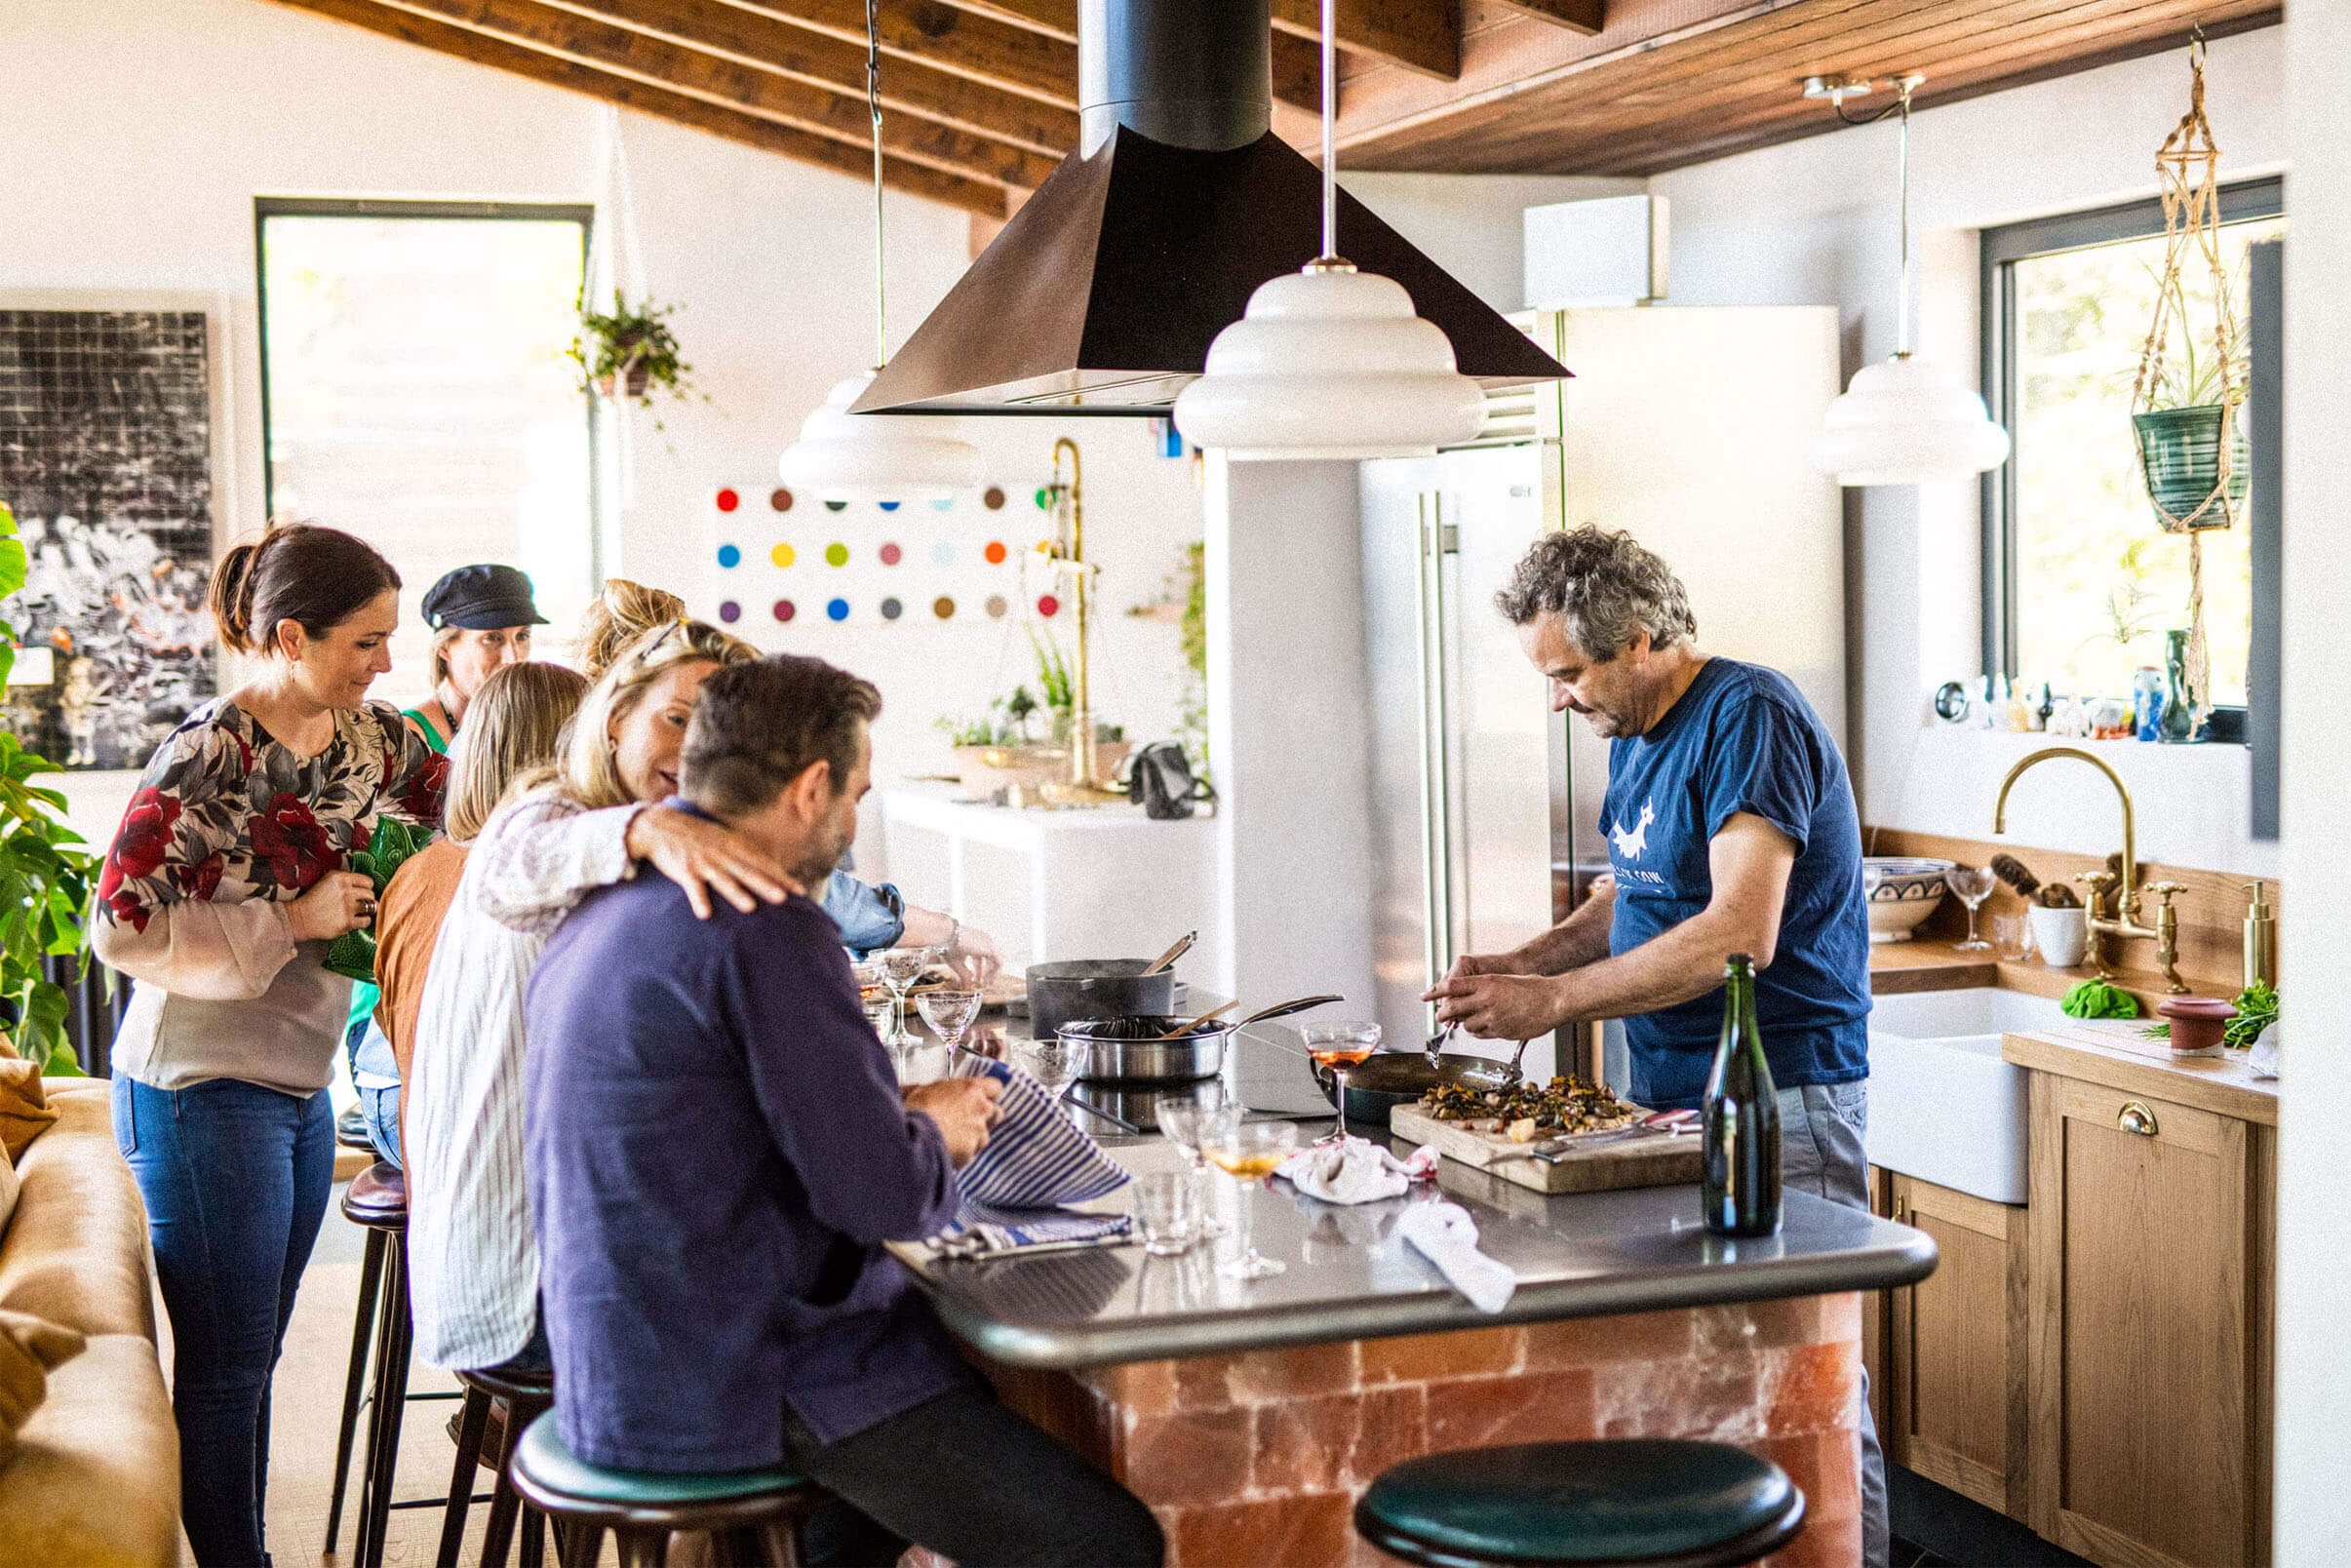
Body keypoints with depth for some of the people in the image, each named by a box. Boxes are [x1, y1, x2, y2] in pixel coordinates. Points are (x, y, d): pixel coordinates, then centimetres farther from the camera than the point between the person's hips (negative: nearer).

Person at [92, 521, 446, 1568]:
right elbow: (120, 925, -19)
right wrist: (288, 922, -19)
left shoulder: (366, 735, 3)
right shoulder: (207, 757, -19)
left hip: (300, 1084, 8)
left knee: (253, 1360, 17)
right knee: (224, 1371, 2)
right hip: (204, 1090, -8)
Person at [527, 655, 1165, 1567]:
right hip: (731, 1396, -10)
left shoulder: (602, 915, 11)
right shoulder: (765, 932, -20)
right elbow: (885, 1195, -20)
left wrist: (897, 1115, 11)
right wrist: (933, 1135, 1)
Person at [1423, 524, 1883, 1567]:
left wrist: (1555, 1000, -19)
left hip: (1776, 1102, -9)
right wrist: (1519, 964, 6)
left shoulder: (1749, 719, -16)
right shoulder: (1638, 733, 14)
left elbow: (1739, 934, -24)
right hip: (1667, 1094, 9)